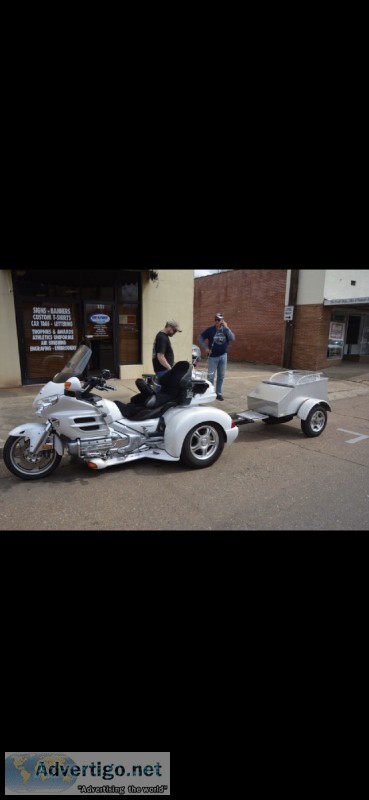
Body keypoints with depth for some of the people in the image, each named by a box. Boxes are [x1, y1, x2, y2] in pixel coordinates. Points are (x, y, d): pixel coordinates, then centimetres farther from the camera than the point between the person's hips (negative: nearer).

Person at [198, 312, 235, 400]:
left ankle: (218, 393, 21)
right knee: (211, 376, 0)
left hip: (223, 356, 3)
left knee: (221, 376, 10)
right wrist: (205, 348, -10)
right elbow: (200, 338, -4)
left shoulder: (226, 329, 1)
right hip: (213, 356, -3)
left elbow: (232, 338, -14)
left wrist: (227, 328, -19)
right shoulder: (210, 329, -7)